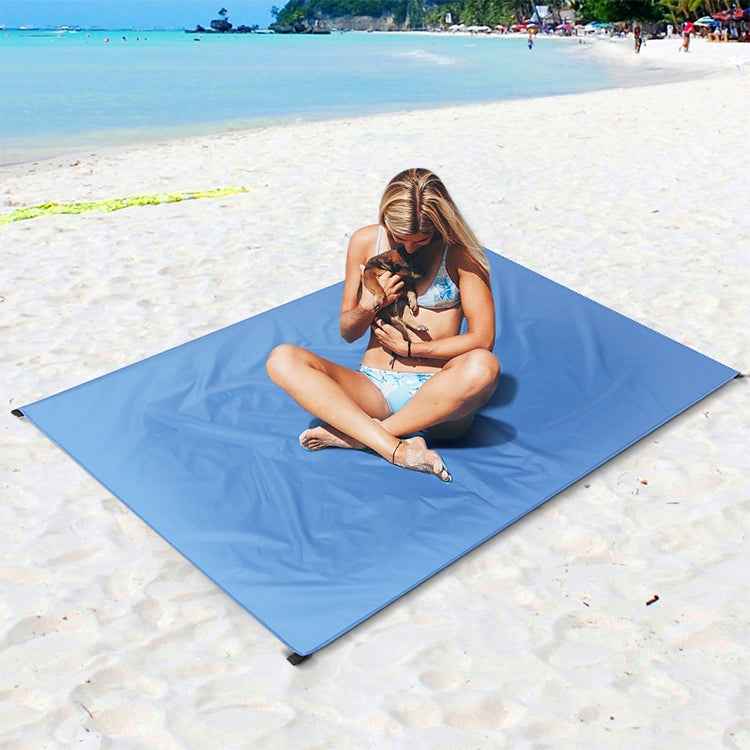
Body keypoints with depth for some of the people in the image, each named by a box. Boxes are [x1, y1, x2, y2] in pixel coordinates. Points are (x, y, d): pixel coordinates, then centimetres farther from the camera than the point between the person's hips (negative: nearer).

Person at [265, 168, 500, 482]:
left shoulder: (460, 252, -2)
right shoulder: (366, 241, 5)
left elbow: (483, 338, -5)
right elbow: (348, 332, 11)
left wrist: (411, 348, -6)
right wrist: (369, 306, -11)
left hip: (434, 395, -2)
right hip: (373, 389, 3)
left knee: (482, 366, -37)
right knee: (282, 359, -20)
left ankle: (351, 436, -23)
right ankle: (395, 448, -33)